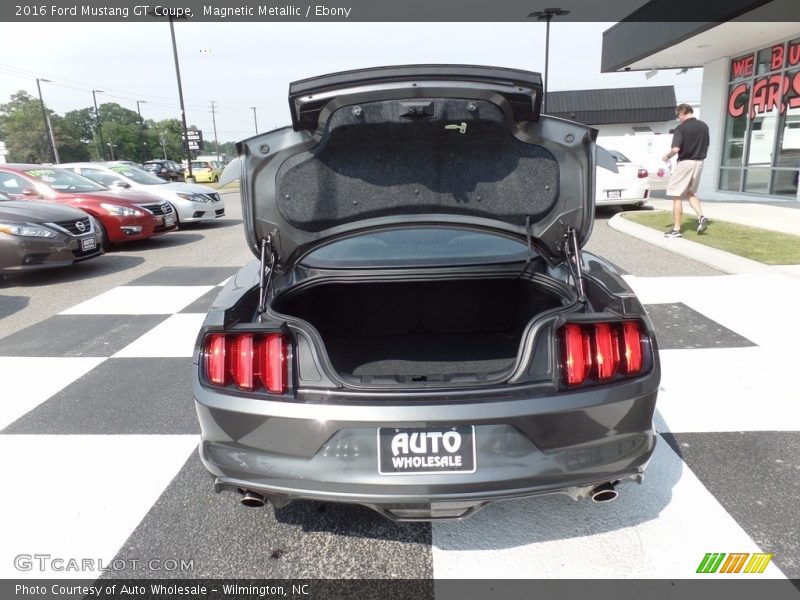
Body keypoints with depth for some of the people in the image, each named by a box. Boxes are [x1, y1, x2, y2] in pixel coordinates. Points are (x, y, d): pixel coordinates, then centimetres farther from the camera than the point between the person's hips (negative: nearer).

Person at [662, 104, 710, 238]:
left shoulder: (681, 128, -13)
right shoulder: (703, 126, 7)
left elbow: (676, 149, -22)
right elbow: (706, 147, 14)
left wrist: (667, 156, -2)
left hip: (685, 163, -7)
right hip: (699, 163, 7)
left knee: (677, 196, 0)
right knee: (690, 193, 23)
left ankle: (676, 229, 0)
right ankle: (701, 217, 4)